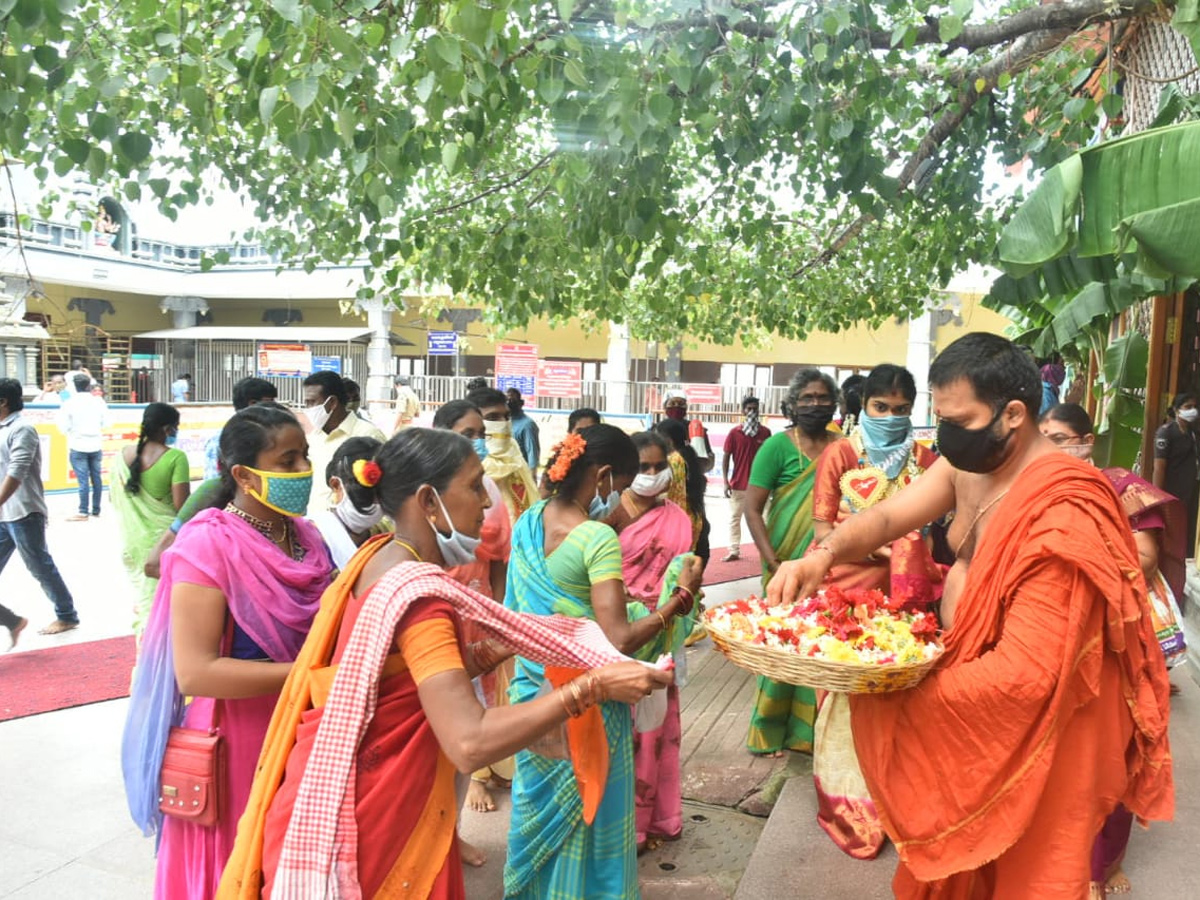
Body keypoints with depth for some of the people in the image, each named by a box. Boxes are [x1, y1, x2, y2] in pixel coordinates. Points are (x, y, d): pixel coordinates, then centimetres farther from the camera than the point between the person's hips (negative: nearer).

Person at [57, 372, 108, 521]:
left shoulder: (69, 403, -10)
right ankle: (96, 509, 19)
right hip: (96, 445, 3)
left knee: (83, 480, -3)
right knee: (96, 478, 11)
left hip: (78, 446, -3)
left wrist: (73, 429, 10)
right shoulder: (99, 401, -3)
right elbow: (105, 422, 4)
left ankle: (83, 512, -1)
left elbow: (63, 427, -9)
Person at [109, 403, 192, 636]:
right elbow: (181, 504, -18)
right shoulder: (175, 457, -15)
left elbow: (115, 499, 14)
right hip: (166, 539, -6)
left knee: (143, 598, 18)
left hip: (134, 540, 6)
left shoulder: (123, 455, 3)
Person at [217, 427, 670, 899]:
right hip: (374, 817, -8)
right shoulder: (416, 593, -27)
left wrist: (498, 648, 3)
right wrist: (593, 685, -31)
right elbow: (470, 743, -34)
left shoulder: (382, 556, 1)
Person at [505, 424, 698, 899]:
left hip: (534, 690, 7)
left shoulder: (527, 522, -2)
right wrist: (675, 603, -15)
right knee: (586, 817, 14)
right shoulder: (598, 539, -24)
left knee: (541, 805, 25)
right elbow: (619, 640, -27)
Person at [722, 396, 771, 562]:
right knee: (734, 518, 6)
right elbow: (726, 457, 0)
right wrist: (725, 481, -6)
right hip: (738, 484, 1)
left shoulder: (765, 432, 0)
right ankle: (734, 551, 15)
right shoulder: (734, 433, -2)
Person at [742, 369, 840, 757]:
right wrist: (774, 564, -15)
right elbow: (752, 509, -9)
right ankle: (770, 732, 22)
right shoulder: (778, 445, -7)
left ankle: (809, 728, 28)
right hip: (790, 567, -4)